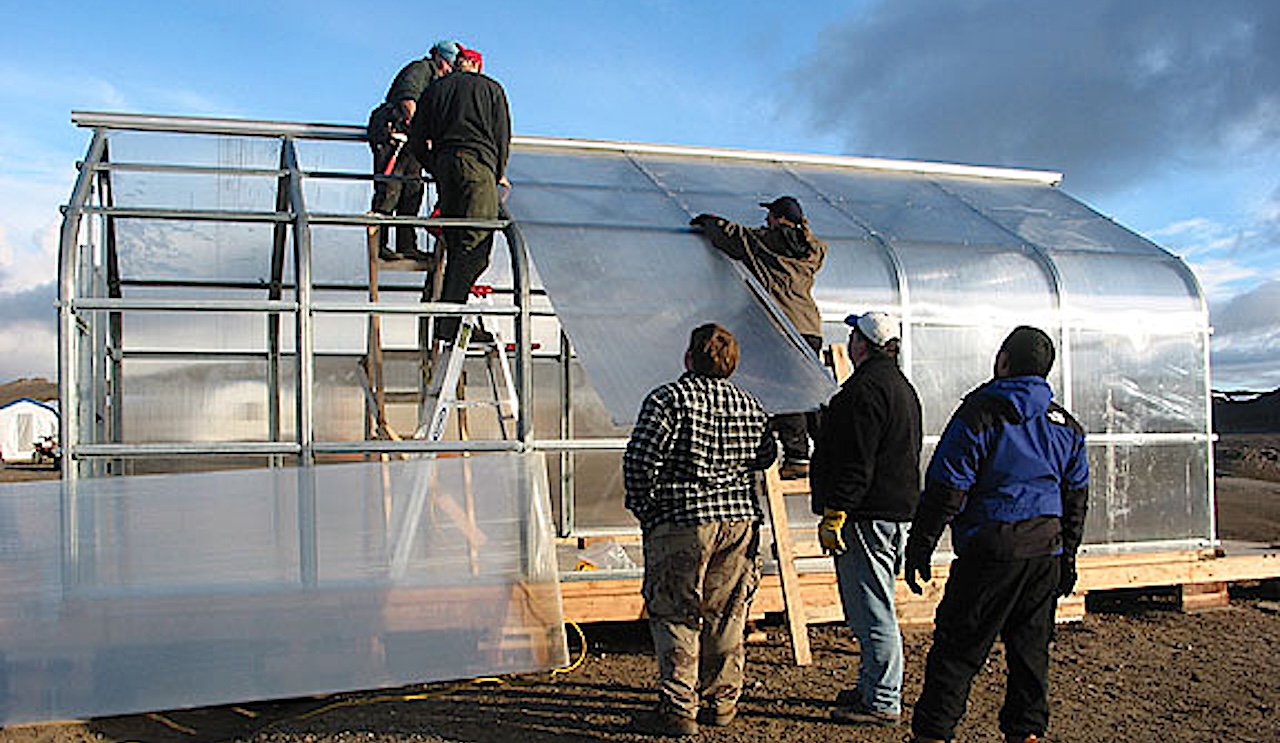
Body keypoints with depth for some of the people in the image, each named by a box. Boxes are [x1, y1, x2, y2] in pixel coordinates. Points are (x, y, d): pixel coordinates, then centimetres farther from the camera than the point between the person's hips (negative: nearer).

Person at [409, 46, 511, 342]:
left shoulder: (434, 89, 21)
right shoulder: (491, 87, 14)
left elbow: (417, 140, 15)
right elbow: (502, 134, 8)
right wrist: (500, 174, 18)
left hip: (444, 162, 5)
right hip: (478, 163, -5)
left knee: (456, 245, 7)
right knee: (475, 244, -12)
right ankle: (448, 322, -23)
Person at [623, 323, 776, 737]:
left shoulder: (669, 399, -10)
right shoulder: (750, 405, 6)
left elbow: (640, 459, -14)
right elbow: (766, 457, 18)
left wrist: (643, 509, -2)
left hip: (680, 521, -5)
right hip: (739, 520, 5)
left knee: (674, 616, 3)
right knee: (726, 614, 14)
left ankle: (679, 710, 3)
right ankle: (723, 703, 23)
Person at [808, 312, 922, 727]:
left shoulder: (865, 389, -16)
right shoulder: (901, 386, 18)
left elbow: (855, 463, -21)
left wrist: (833, 516, -18)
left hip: (868, 517, -11)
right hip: (897, 512, 11)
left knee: (872, 613, -4)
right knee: (873, 609, 18)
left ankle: (882, 703, 2)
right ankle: (872, 689, 28)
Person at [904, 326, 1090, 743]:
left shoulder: (980, 413, -9)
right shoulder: (1066, 425, 11)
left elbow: (947, 489, -11)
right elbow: (1076, 497, 17)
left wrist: (920, 545, -6)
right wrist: (1068, 556, 24)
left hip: (991, 548, -6)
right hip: (1046, 550, 6)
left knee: (958, 647, -1)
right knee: (1030, 646, 15)